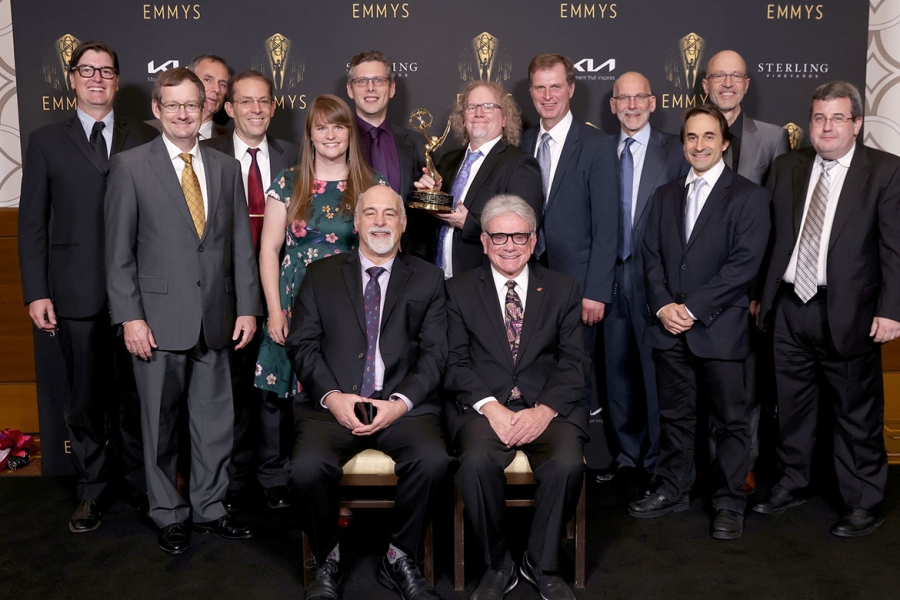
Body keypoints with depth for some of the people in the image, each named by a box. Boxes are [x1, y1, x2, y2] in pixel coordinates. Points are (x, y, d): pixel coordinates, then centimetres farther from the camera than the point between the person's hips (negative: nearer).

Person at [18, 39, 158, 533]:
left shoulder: (145, 140, 8)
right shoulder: (46, 142, 8)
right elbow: (32, 222, 5)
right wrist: (36, 293, -2)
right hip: (77, 292, 0)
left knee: (137, 394, 7)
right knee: (86, 398, 9)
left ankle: (142, 483, 25)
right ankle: (90, 492, 24)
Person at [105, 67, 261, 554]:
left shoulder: (226, 167, 10)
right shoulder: (130, 166, -1)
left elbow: (241, 244, 9)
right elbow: (118, 250, -3)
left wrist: (247, 307, 3)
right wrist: (130, 316, -9)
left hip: (216, 319, 3)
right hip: (158, 320, -3)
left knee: (215, 420, 10)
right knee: (160, 423, 8)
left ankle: (209, 507, 28)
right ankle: (168, 515, 25)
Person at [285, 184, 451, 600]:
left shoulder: (427, 279, 13)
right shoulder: (321, 274, 15)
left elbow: (434, 353, 5)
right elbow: (301, 344, 6)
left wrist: (401, 402, -11)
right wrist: (331, 396, -10)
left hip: (403, 405, 0)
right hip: (332, 404, 1)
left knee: (433, 461, -29)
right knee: (308, 468, -28)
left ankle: (400, 559, -2)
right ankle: (327, 562, 2)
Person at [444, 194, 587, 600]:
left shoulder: (563, 289, 12)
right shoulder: (459, 290, 10)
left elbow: (573, 362, 4)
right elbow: (455, 363, 2)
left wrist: (545, 409, -13)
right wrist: (490, 407, -15)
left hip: (547, 406, 1)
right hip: (482, 405, -1)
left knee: (567, 464, -29)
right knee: (476, 463, -31)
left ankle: (542, 565, -2)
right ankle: (498, 566, -5)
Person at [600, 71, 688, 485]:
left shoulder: (674, 151, -1)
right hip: (612, 275, 4)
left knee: (656, 368, 3)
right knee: (618, 368, 12)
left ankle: (657, 459, 18)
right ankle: (627, 452, 28)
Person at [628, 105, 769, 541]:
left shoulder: (747, 196, -2)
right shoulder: (666, 195, 15)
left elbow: (744, 263, -11)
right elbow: (651, 255, 9)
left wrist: (693, 308, -15)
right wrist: (663, 305, -7)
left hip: (720, 328, -4)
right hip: (670, 328, 4)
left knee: (730, 419, 5)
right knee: (674, 415, 14)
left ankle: (729, 504, 18)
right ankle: (673, 490, 28)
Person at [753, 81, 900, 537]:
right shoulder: (787, 168, 9)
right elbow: (769, 237, 9)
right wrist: (760, 295, 8)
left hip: (848, 312, -4)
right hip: (790, 307, 4)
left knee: (856, 413, 6)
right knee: (792, 405, 16)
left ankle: (863, 503, 22)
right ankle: (791, 483, 34)